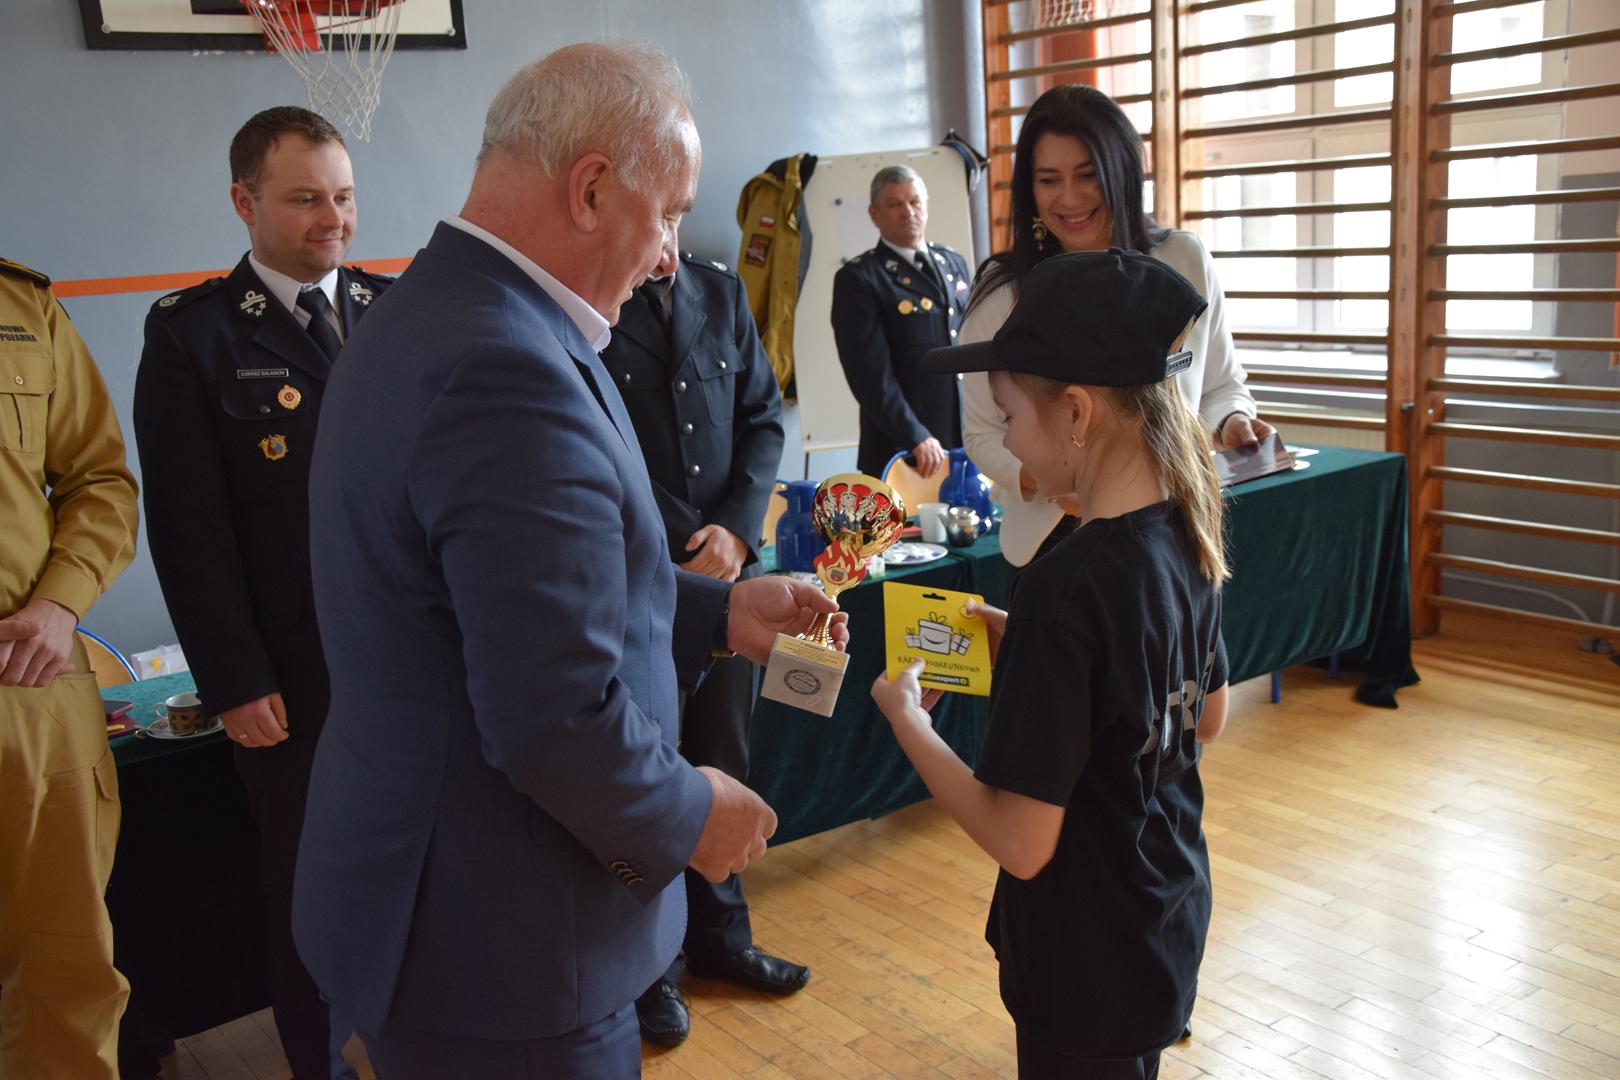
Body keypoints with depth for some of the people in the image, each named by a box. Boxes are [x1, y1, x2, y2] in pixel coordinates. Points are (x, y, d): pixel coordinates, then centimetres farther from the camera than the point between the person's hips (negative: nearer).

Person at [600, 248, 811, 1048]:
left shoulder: (722, 292, 8)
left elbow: (763, 417, 9)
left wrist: (738, 525, -6)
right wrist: (670, 567, -13)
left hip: (728, 567, 5)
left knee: (723, 762, 15)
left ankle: (719, 935, 34)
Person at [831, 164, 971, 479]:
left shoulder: (953, 263, 14)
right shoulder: (858, 277, -5)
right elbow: (871, 372, -13)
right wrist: (915, 437, -18)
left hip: (968, 442, 6)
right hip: (899, 451, -5)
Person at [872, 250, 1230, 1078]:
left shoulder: (1066, 585, -30)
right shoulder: (1185, 536, -5)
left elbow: (1020, 842, -26)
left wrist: (905, 715, -13)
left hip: (1089, 960, -7)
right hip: (1169, 923, 7)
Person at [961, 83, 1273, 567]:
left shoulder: (1186, 260, -3)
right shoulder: (1001, 294, -9)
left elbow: (1221, 384, 9)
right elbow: (983, 433, -2)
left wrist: (1230, 423, -12)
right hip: (1052, 534, -1)